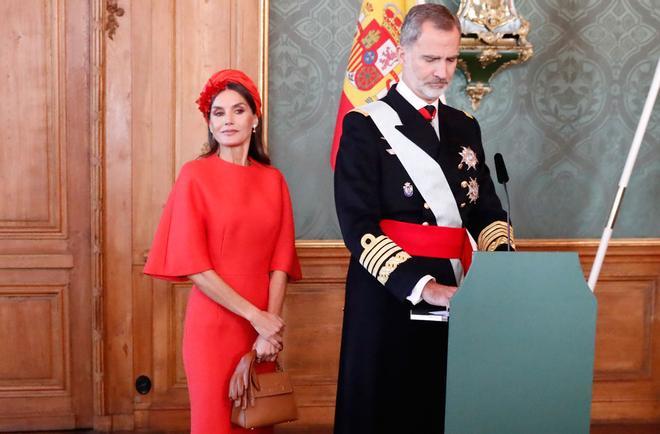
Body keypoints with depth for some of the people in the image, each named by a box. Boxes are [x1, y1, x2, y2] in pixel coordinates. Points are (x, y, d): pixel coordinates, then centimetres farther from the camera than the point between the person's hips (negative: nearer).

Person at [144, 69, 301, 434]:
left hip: (263, 325, 4)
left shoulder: (273, 180, 6)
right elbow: (192, 264, -11)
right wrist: (255, 316, -14)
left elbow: (280, 260, 4)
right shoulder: (195, 175, -6)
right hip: (213, 322, -4)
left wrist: (271, 328, -8)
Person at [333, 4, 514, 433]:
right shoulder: (365, 126, -6)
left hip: (454, 294, 5)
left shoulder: (464, 127, 13)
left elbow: (488, 213, 12)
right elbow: (359, 227, -14)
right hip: (389, 297, -5)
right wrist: (422, 285, -23)